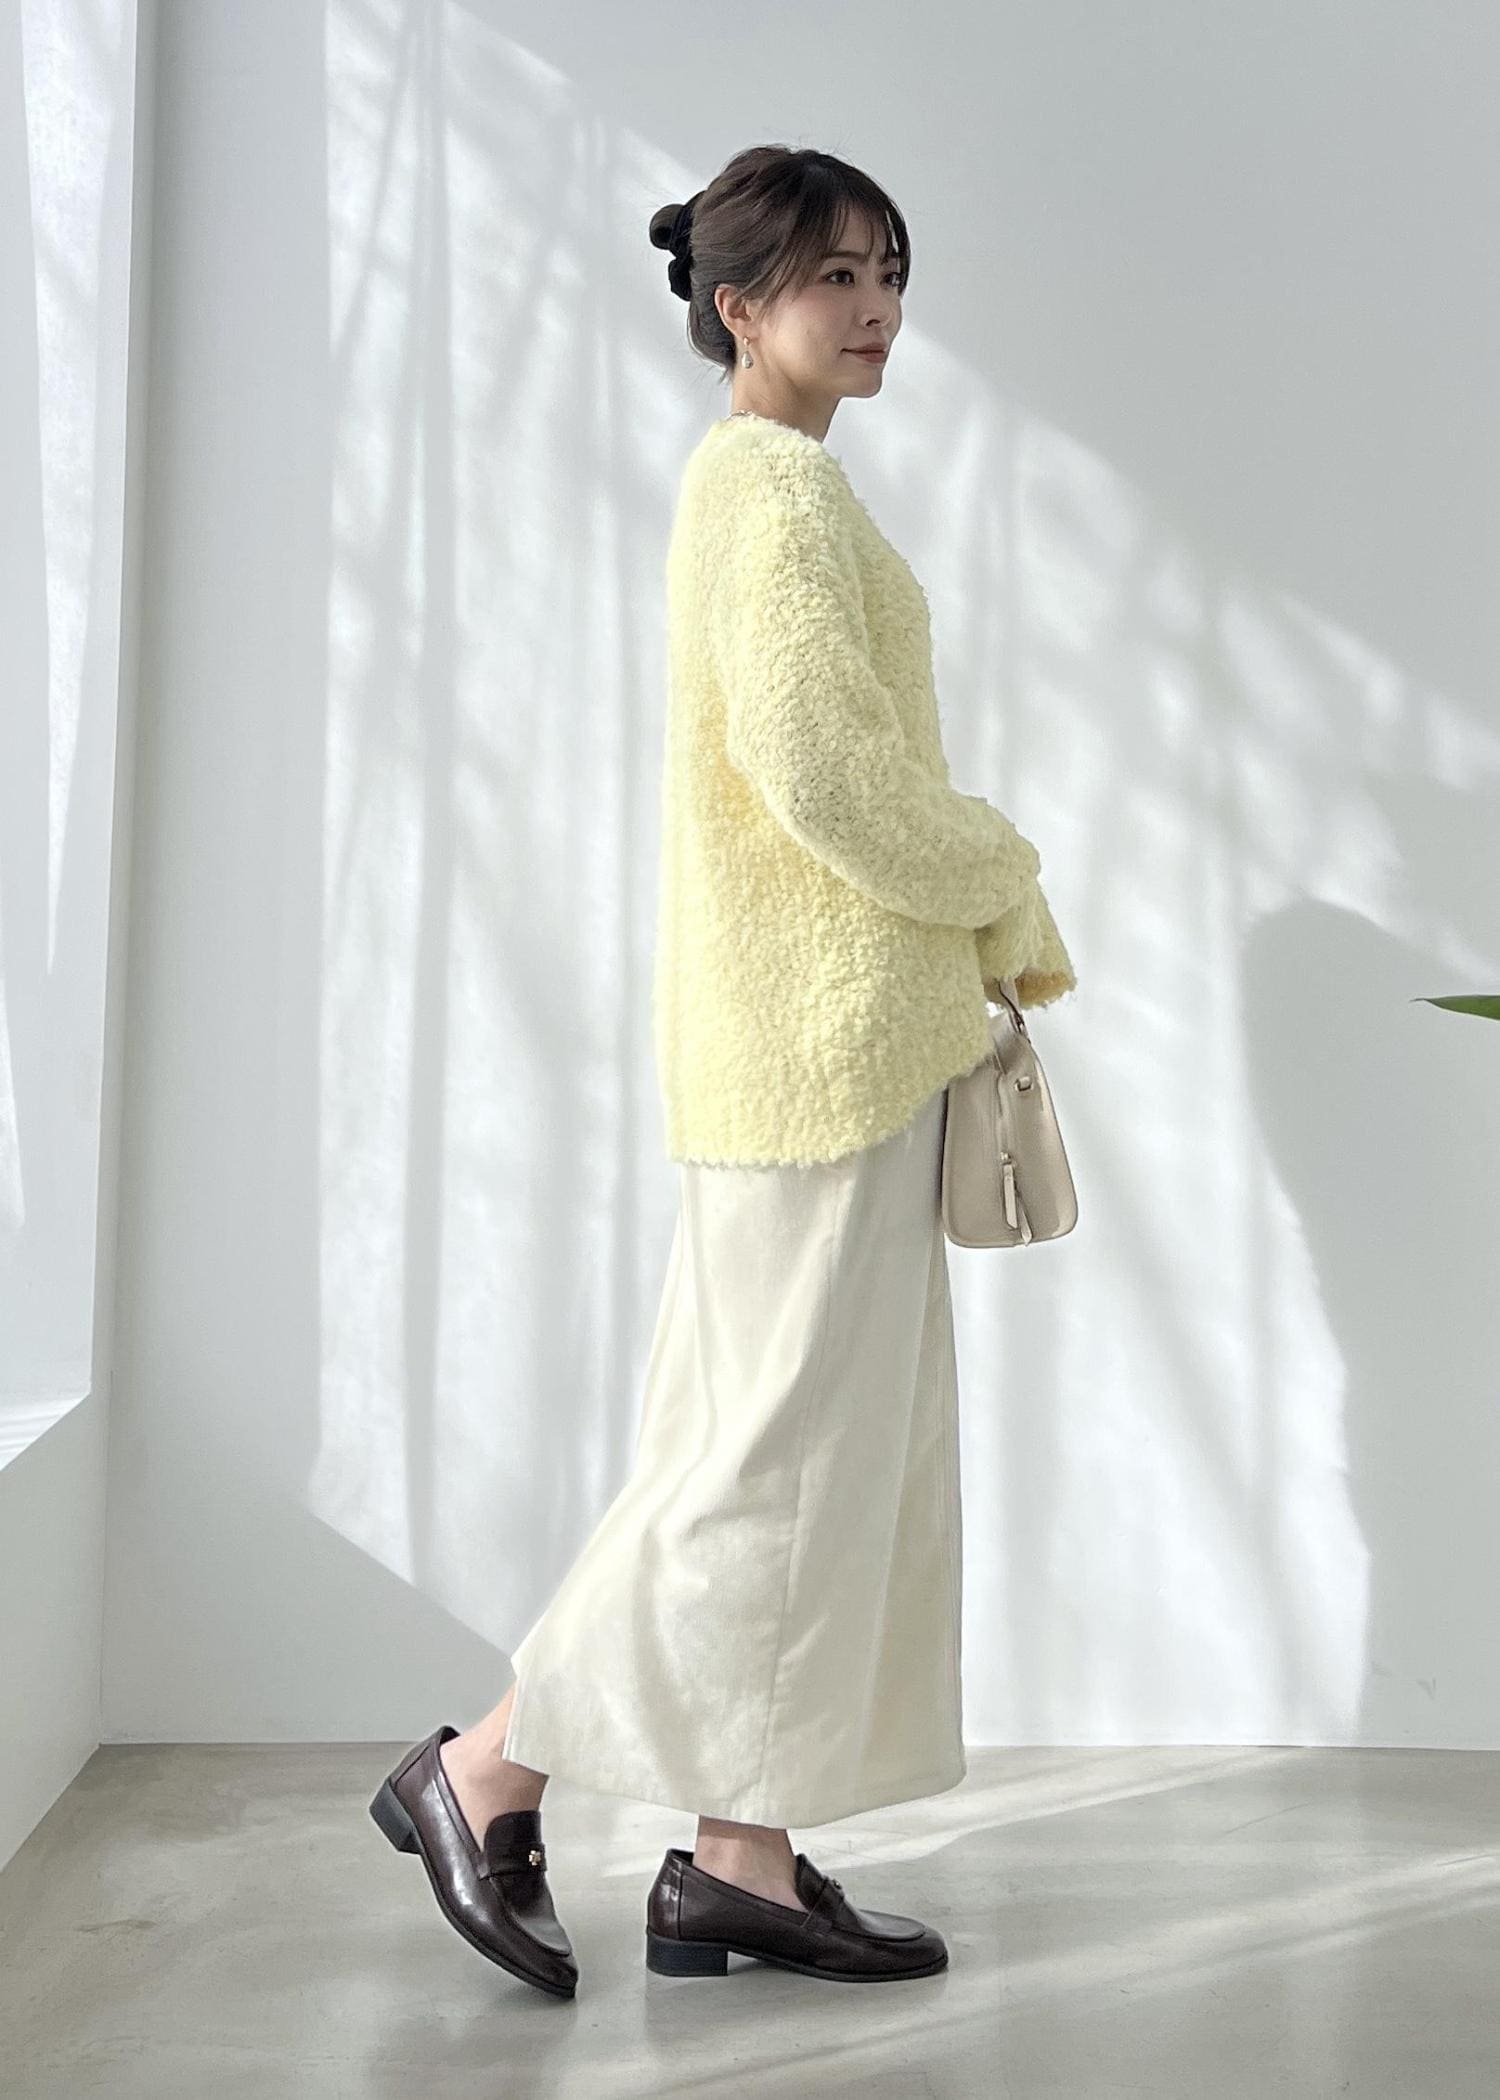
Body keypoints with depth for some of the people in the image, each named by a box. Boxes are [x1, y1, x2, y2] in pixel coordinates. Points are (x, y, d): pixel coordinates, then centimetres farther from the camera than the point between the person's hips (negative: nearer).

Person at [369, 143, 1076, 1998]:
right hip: (817, 1032, -10)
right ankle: (485, 1771, 10)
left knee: (836, 1436, 11)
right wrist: (1008, 893, -7)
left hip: (844, 1029, 10)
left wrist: (978, 930, 13)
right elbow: (820, 765, -21)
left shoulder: (780, 484, 22)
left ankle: (739, 1860, 19)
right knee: (782, 1443, -4)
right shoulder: (773, 482, -10)